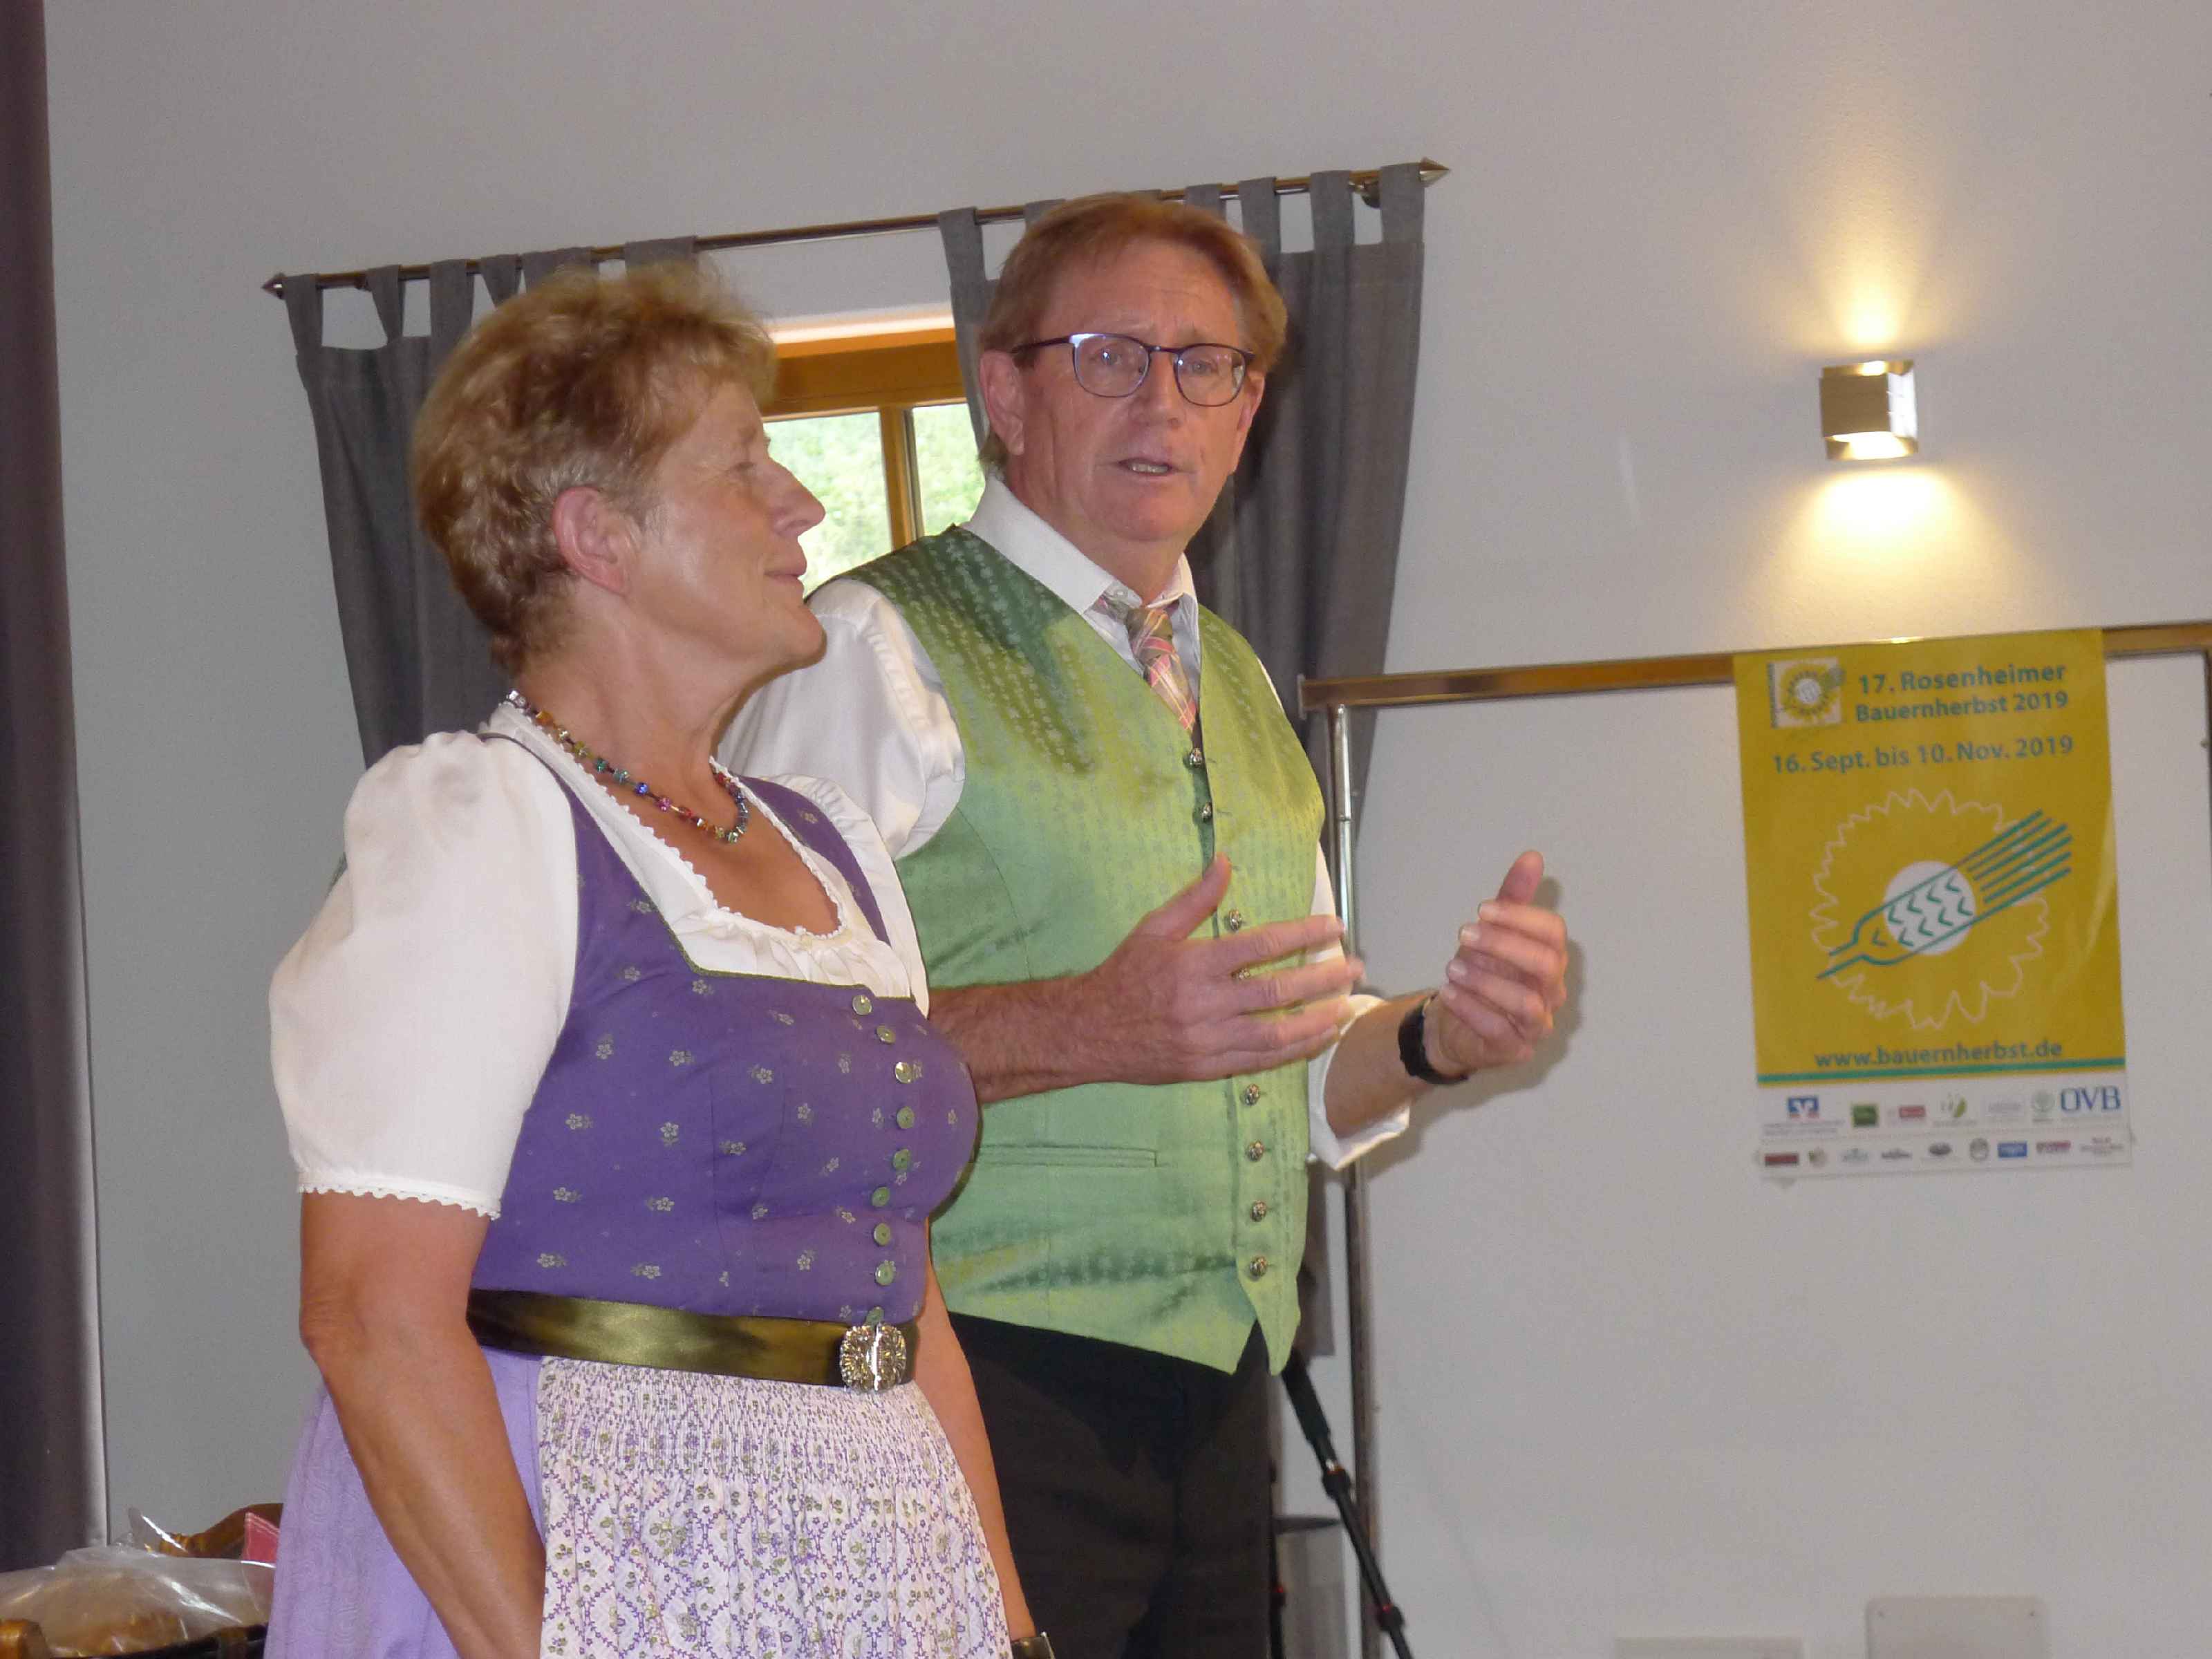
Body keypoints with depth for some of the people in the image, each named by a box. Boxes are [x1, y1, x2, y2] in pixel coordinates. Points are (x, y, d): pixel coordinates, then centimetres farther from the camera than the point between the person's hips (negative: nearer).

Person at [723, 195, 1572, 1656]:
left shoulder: (1234, 685, 21)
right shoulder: (879, 648, -5)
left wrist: (1438, 1038, 5)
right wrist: (1085, 1029, -26)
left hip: (1217, 1406, 7)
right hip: (988, 1389, -7)